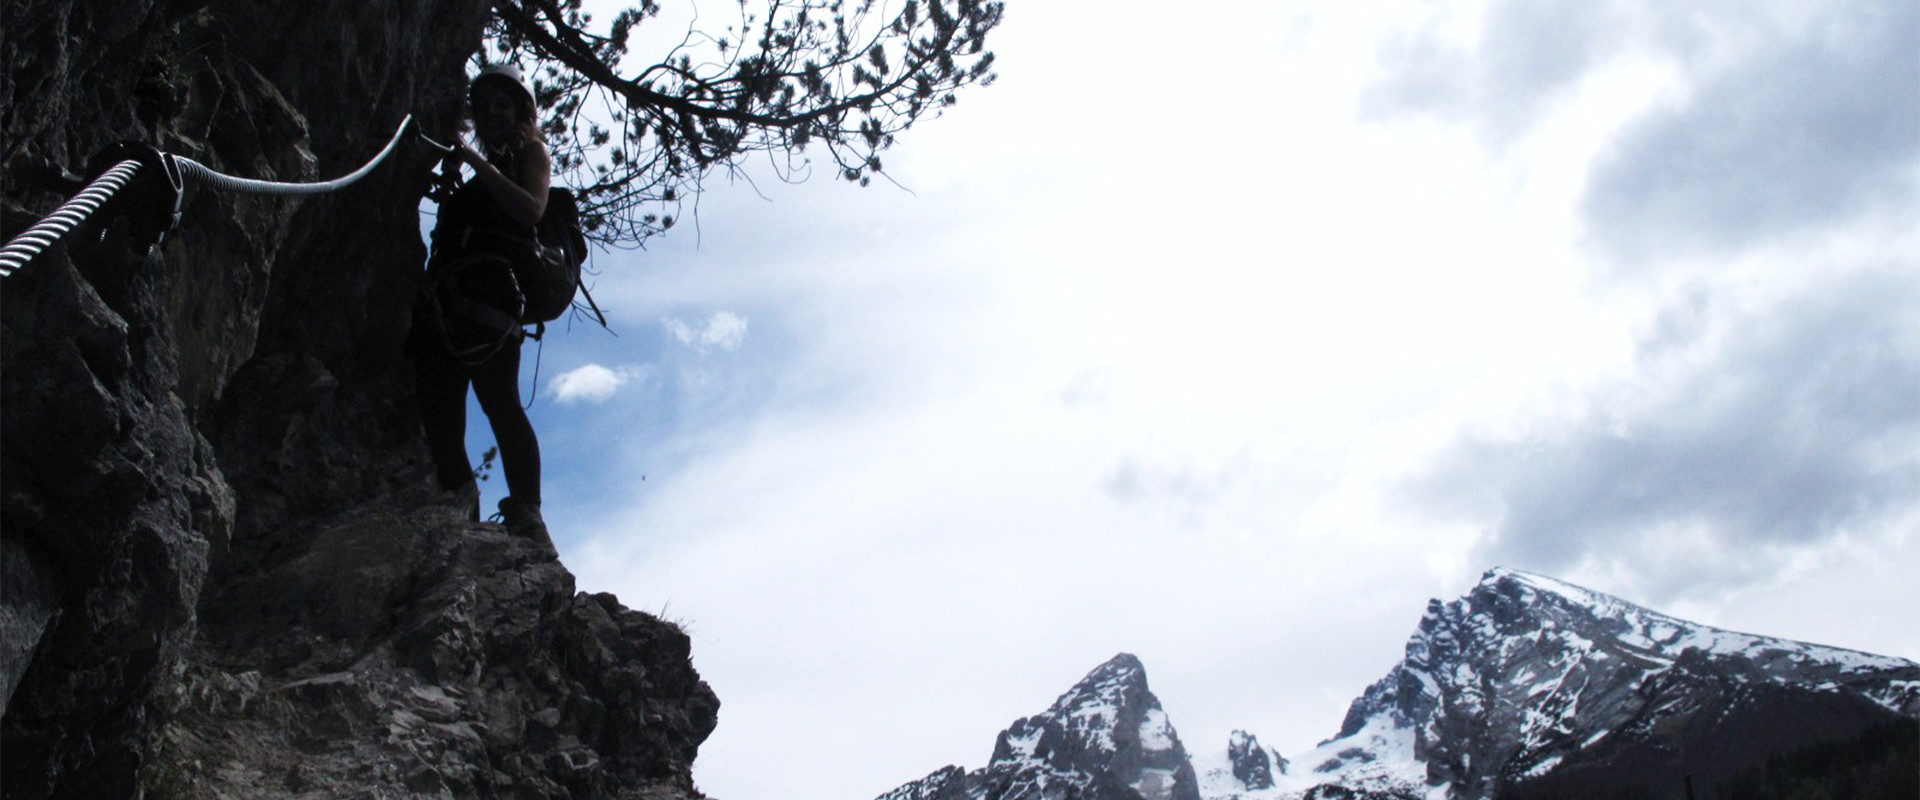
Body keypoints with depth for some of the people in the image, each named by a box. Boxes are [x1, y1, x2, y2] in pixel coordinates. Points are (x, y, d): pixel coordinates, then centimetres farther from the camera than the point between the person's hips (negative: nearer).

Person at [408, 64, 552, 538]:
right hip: (447, 294, 7)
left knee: (498, 398, -20)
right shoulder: (480, 174, 36)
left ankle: (527, 517, -25)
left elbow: (531, 209, -3)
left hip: (492, 284, -7)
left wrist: (478, 164, -5)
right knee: (437, 400, -9)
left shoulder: (530, 152, 18)